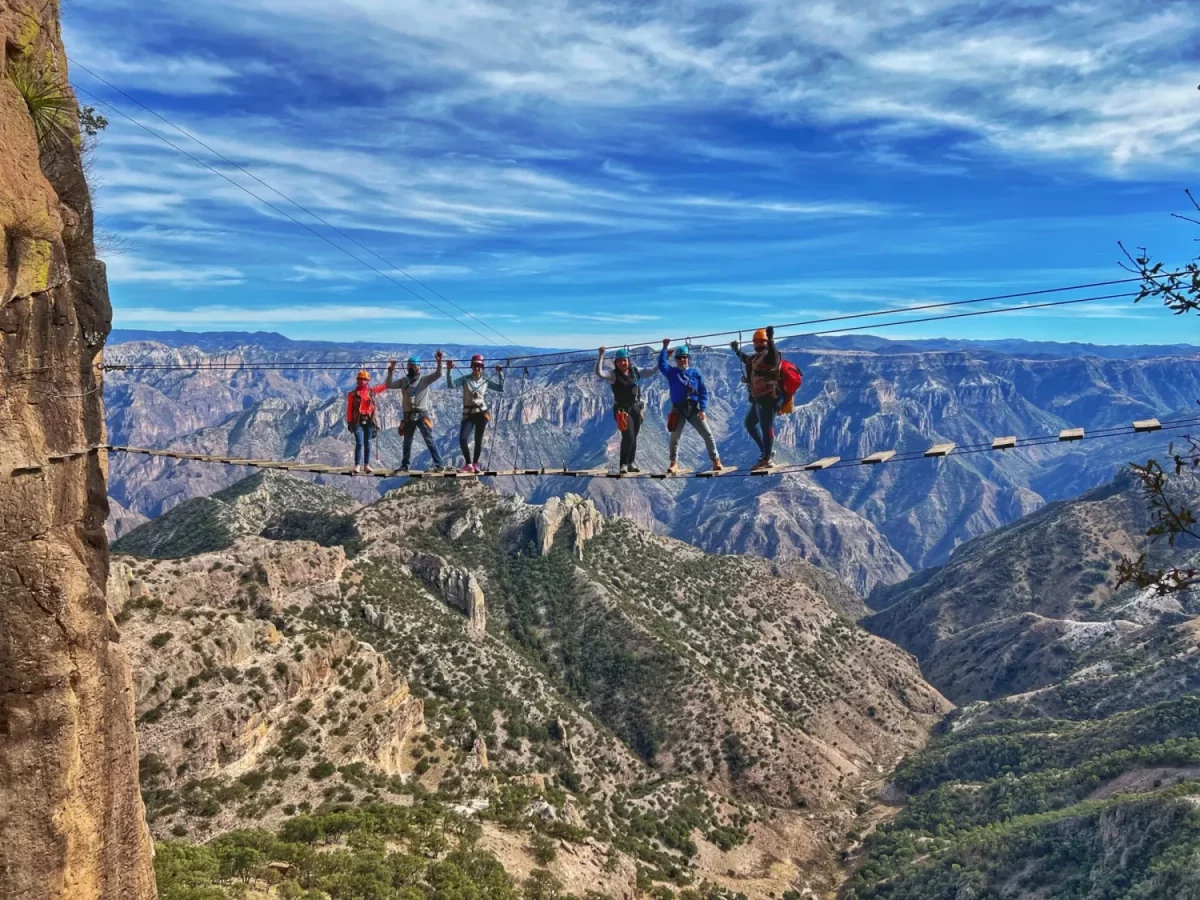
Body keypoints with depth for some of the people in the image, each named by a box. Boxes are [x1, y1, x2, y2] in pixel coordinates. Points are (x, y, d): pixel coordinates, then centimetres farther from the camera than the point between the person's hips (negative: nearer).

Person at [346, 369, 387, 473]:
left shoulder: (372, 391, 9)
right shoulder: (353, 394, 3)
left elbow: (386, 385, 15)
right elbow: (349, 409, 1)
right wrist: (349, 422, -5)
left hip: (369, 420, 2)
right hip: (358, 421, -2)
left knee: (367, 443, 5)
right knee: (359, 443, -8)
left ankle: (367, 465, 10)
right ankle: (357, 465, -4)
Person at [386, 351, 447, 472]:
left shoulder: (425, 379, 0)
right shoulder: (403, 380, 9)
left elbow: (438, 374, -13)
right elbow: (389, 385, 3)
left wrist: (439, 362, -29)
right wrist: (391, 372, -10)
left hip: (422, 415, -4)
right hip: (408, 416, 4)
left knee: (430, 440, -5)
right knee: (407, 442, 15)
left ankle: (438, 464, -5)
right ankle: (404, 465, 27)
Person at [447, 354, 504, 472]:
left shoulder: (486, 380, 3)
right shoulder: (465, 379, 0)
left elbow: (501, 389, 1)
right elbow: (451, 384, -14)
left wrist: (500, 373, -5)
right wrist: (449, 370, -24)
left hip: (481, 413, 1)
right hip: (468, 414, 0)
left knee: (478, 440, 5)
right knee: (462, 438, -15)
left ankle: (475, 464, 21)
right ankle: (468, 464, -3)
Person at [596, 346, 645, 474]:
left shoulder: (635, 371, 3)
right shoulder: (614, 375, -9)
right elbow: (599, 373, -26)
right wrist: (601, 355, -32)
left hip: (636, 408, 5)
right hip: (623, 410, -5)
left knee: (633, 437, 11)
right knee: (628, 436, -16)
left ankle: (631, 463, 24)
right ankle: (624, 464, -7)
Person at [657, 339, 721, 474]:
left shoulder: (695, 373, 5)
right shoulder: (672, 373, 7)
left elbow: (704, 392, 2)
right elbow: (661, 364, -10)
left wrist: (702, 409, -8)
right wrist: (665, 348, -12)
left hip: (694, 410, 0)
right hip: (678, 410, 0)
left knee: (708, 434, -5)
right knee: (675, 437, 2)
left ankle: (716, 461, 2)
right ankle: (673, 463, 14)